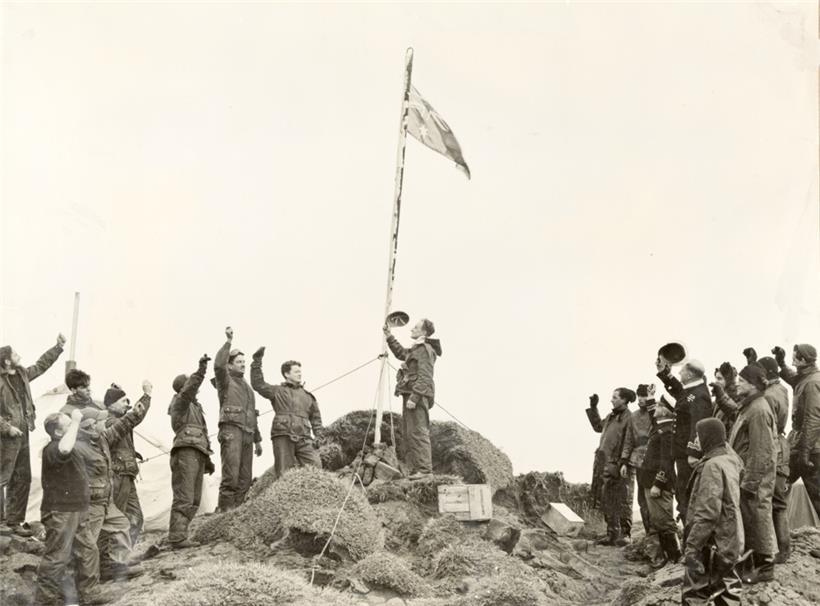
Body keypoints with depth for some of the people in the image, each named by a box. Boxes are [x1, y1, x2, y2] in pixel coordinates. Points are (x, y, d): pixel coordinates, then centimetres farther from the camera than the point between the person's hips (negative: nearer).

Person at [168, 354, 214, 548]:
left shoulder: (195, 407, 28)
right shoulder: (180, 402, 3)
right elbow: (190, 388, -21)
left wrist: (208, 459, 28)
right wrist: (201, 370, -32)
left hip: (198, 455, 9)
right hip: (186, 452, -9)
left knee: (194, 500, 5)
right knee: (184, 498, -14)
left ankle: (178, 536, 7)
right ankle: (177, 538, -17)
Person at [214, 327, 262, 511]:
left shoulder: (247, 386, 27)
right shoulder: (225, 380, 6)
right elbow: (218, 365, -17)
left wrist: (257, 439, 25)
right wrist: (228, 342, -19)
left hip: (247, 434, 7)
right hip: (231, 430, -7)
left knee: (245, 478, 2)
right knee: (231, 475, -16)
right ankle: (224, 510, -16)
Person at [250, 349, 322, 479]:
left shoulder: (307, 396, 24)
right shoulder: (277, 391, 14)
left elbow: (316, 418, 25)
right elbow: (258, 384, 5)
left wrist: (318, 437, 12)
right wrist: (257, 362, 1)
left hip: (304, 439, 3)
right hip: (283, 436, -3)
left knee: (316, 466, -14)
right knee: (284, 473, -6)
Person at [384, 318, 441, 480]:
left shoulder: (425, 350, -11)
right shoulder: (416, 349, 19)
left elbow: (424, 377, -18)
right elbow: (401, 353, 40)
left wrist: (414, 397, -24)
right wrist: (389, 337, 33)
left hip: (418, 395, -10)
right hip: (409, 394, 10)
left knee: (418, 432, -13)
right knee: (408, 432, 11)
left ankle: (424, 469, -13)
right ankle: (413, 469, 13)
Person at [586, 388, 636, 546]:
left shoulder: (629, 418, -9)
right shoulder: (611, 417, 16)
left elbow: (629, 442, -16)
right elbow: (598, 427, 33)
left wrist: (624, 462, -23)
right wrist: (593, 408, 29)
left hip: (621, 466, -8)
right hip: (608, 464, 8)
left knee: (623, 501, -2)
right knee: (607, 500, 9)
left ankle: (625, 534, 5)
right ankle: (612, 534, 17)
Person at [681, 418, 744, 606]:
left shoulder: (712, 466, -20)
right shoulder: (730, 461, 8)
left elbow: (707, 513, -24)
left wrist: (692, 546, -22)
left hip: (713, 543, -10)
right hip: (728, 541, 10)